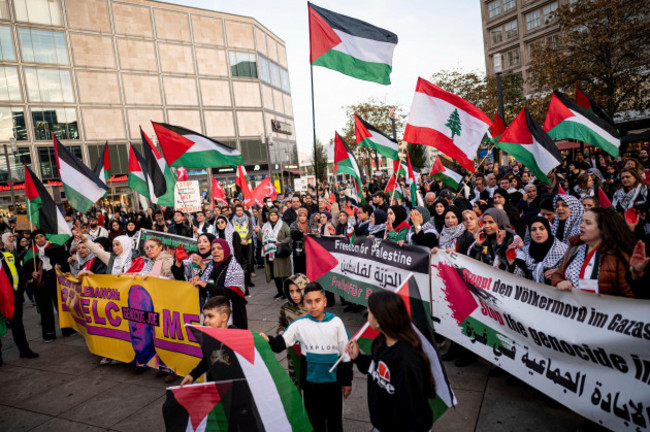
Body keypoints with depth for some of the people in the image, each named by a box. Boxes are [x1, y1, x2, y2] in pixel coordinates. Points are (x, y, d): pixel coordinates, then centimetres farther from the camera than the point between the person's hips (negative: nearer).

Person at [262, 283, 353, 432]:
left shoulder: (336, 322, -9)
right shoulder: (299, 324, -9)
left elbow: (345, 353, -2)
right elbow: (281, 343, -14)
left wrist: (347, 381, 3)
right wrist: (269, 341, -36)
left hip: (333, 382, 0)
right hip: (310, 382, 0)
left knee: (335, 420, 17)